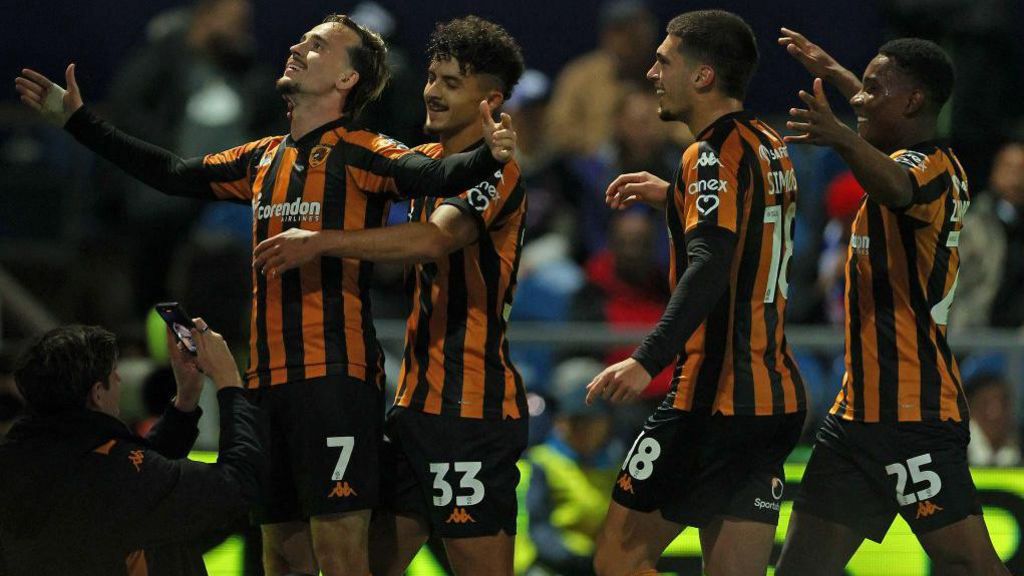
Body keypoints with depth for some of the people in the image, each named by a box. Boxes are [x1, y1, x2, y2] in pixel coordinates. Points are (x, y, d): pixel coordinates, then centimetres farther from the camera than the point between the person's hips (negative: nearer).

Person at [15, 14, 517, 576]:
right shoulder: (264, 160, 17)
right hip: (269, 379, 8)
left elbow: (431, 175, -22)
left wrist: (486, 155, -43)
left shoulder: (360, 154, -5)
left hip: (334, 376, -8)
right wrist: (77, 119, 33)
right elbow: (171, 173, 29)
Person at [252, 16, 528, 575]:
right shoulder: (428, 163, 16)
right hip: (416, 399, 9)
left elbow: (436, 239, -30)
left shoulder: (494, 169, -12)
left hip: (471, 407, -9)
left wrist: (321, 242, -33)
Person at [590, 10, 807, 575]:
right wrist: (673, 196, 30)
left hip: (713, 398, -9)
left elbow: (709, 266, -26)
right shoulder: (771, 148, 15)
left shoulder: (713, 154, -12)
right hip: (776, 399, 9)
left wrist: (647, 360, -35)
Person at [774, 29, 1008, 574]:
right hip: (860, 409, 10)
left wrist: (842, 138, -60)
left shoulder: (927, 168, -14)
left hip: (911, 414, -10)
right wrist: (832, 72, 53)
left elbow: (897, 185, -40)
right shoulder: (944, 167, 15)